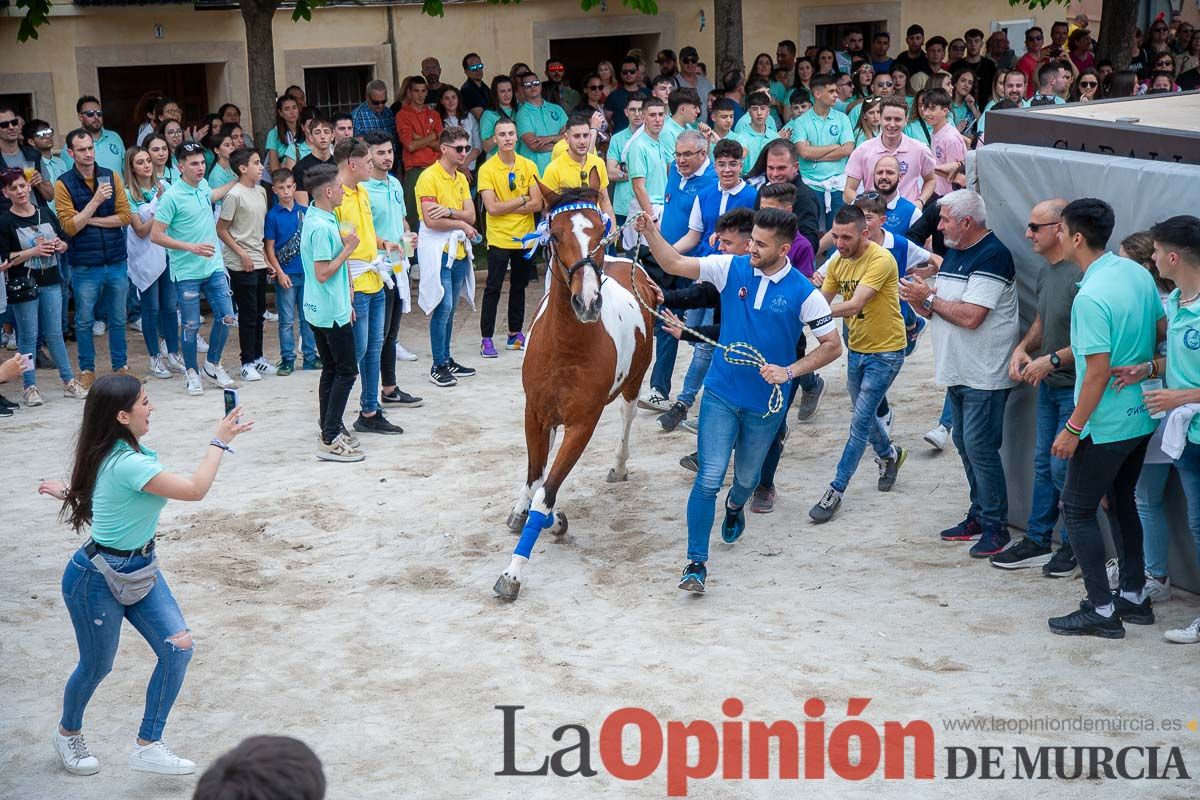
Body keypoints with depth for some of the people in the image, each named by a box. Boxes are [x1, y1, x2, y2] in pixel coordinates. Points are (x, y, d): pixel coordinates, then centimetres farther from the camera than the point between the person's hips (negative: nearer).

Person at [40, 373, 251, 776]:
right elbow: (195, 489, -28)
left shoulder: (120, 452, -1)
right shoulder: (128, 464, -30)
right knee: (97, 666, 11)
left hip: (140, 569, 9)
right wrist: (220, 441, -20)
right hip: (98, 579, -9)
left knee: (178, 648, -3)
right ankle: (68, 733, 41)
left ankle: (148, 746, 7)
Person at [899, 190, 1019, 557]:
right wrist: (919, 302, -6)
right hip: (957, 372, 10)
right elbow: (939, 310, 16)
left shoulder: (992, 257, -17)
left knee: (979, 447, -8)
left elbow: (971, 317, -25)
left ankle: (996, 526, 1)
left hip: (985, 376, -10)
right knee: (965, 445, 15)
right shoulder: (953, 254, 14)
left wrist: (930, 297, -13)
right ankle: (979, 516, 26)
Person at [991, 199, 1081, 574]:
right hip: (1048, 385, 9)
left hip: (1074, 389, -9)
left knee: (1064, 468, -2)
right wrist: (1023, 348, 5)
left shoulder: (1081, 276, -22)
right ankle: (1037, 541, 26)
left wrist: (1052, 360, -22)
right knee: (1043, 464, 15)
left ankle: (1074, 548, 14)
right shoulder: (1046, 271, 9)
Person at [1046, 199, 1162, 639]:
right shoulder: (1136, 272, 3)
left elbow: (1098, 371, -23)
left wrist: (1073, 428, -16)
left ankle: (1102, 611, 5)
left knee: (1078, 509, 2)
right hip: (1142, 417, 9)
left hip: (1107, 424, -9)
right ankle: (1133, 597, 28)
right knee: (1122, 502, 21)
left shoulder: (1091, 297, -24)